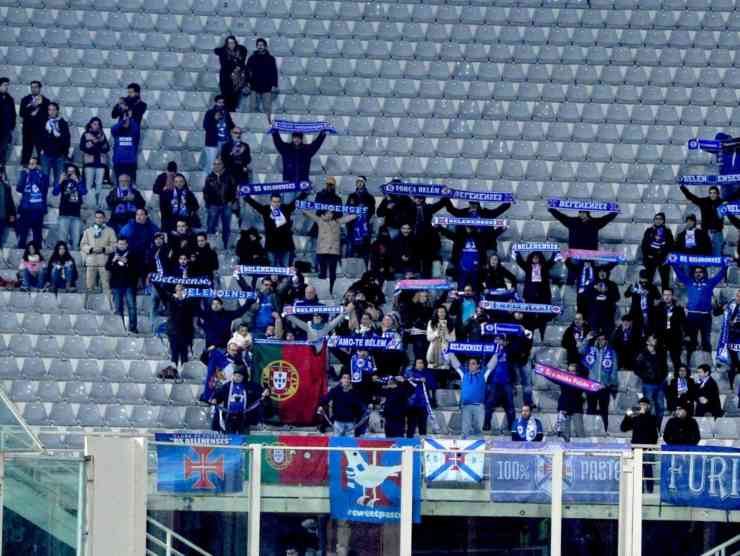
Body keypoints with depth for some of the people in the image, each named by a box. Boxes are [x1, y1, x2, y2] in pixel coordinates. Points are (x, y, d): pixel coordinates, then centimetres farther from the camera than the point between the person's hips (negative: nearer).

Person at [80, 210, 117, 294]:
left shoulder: (110, 231, 10)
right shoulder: (88, 231, 17)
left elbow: (114, 246, 3)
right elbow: (82, 245, 11)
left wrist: (104, 249, -13)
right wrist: (91, 249, -8)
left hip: (104, 261, -2)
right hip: (91, 261, 2)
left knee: (106, 285, -8)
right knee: (89, 286, -2)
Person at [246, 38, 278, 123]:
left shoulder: (270, 58, 3)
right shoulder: (252, 58, 6)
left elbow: (274, 73, 3)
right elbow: (247, 71, 8)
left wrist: (274, 85, -3)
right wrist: (247, 83, 0)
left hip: (267, 88, -1)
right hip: (255, 87, 1)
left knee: (267, 108, 0)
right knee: (252, 107, 2)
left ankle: (268, 122, 6)